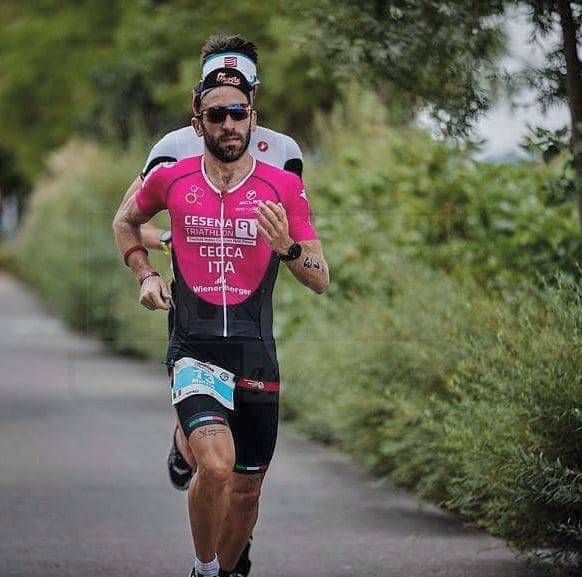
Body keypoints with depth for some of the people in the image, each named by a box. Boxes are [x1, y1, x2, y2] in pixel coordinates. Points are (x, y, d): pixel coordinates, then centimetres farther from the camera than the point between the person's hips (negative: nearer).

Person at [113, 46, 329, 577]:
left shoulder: (284, 188, 0)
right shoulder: (171, 179, 1)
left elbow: (321, 280, 3)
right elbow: (125, 221, 24)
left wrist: (288, 248, -17)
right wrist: (145, 275, 9)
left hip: (257, 353, 2)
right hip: (194, 349, -2)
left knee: (247, 488, 9)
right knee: (217, 464, -24)